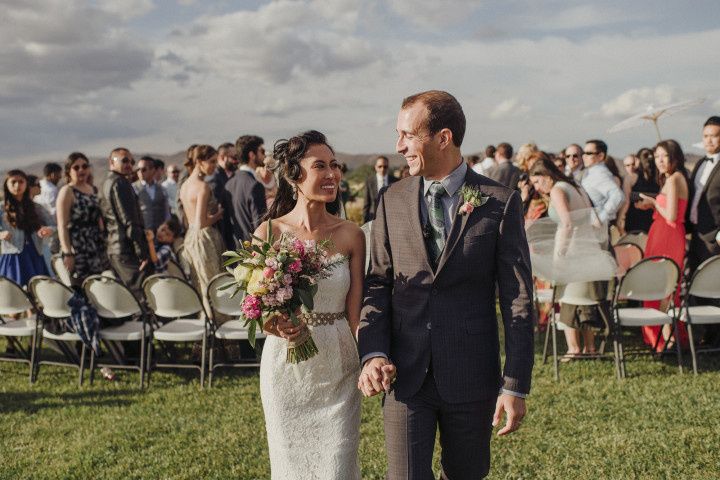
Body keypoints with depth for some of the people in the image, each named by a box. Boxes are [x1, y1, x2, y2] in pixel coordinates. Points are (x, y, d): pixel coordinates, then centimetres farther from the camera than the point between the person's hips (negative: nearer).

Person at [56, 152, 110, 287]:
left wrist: (104, 244, 16)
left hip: (97, 247, 7)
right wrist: (67, 254, -18)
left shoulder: (93, 190, 14)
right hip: (78, 248, -7)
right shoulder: (67, 192, -5)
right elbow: (62, 226, -11)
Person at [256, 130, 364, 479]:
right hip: (285, 367, 0)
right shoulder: (269, 233, -7)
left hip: (338, 368, 1)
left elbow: (355, 313, -2)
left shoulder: (351, 235, -3)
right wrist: (278, 327, -23)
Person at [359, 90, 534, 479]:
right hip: (405, 376, 2)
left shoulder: (500, 203, -5)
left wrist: (516, 386, -7)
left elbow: (518, 300, -5)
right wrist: (373, 353, -10)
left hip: (471, 377, -1)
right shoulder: (392, 201, 4)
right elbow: (378, 283, 6)